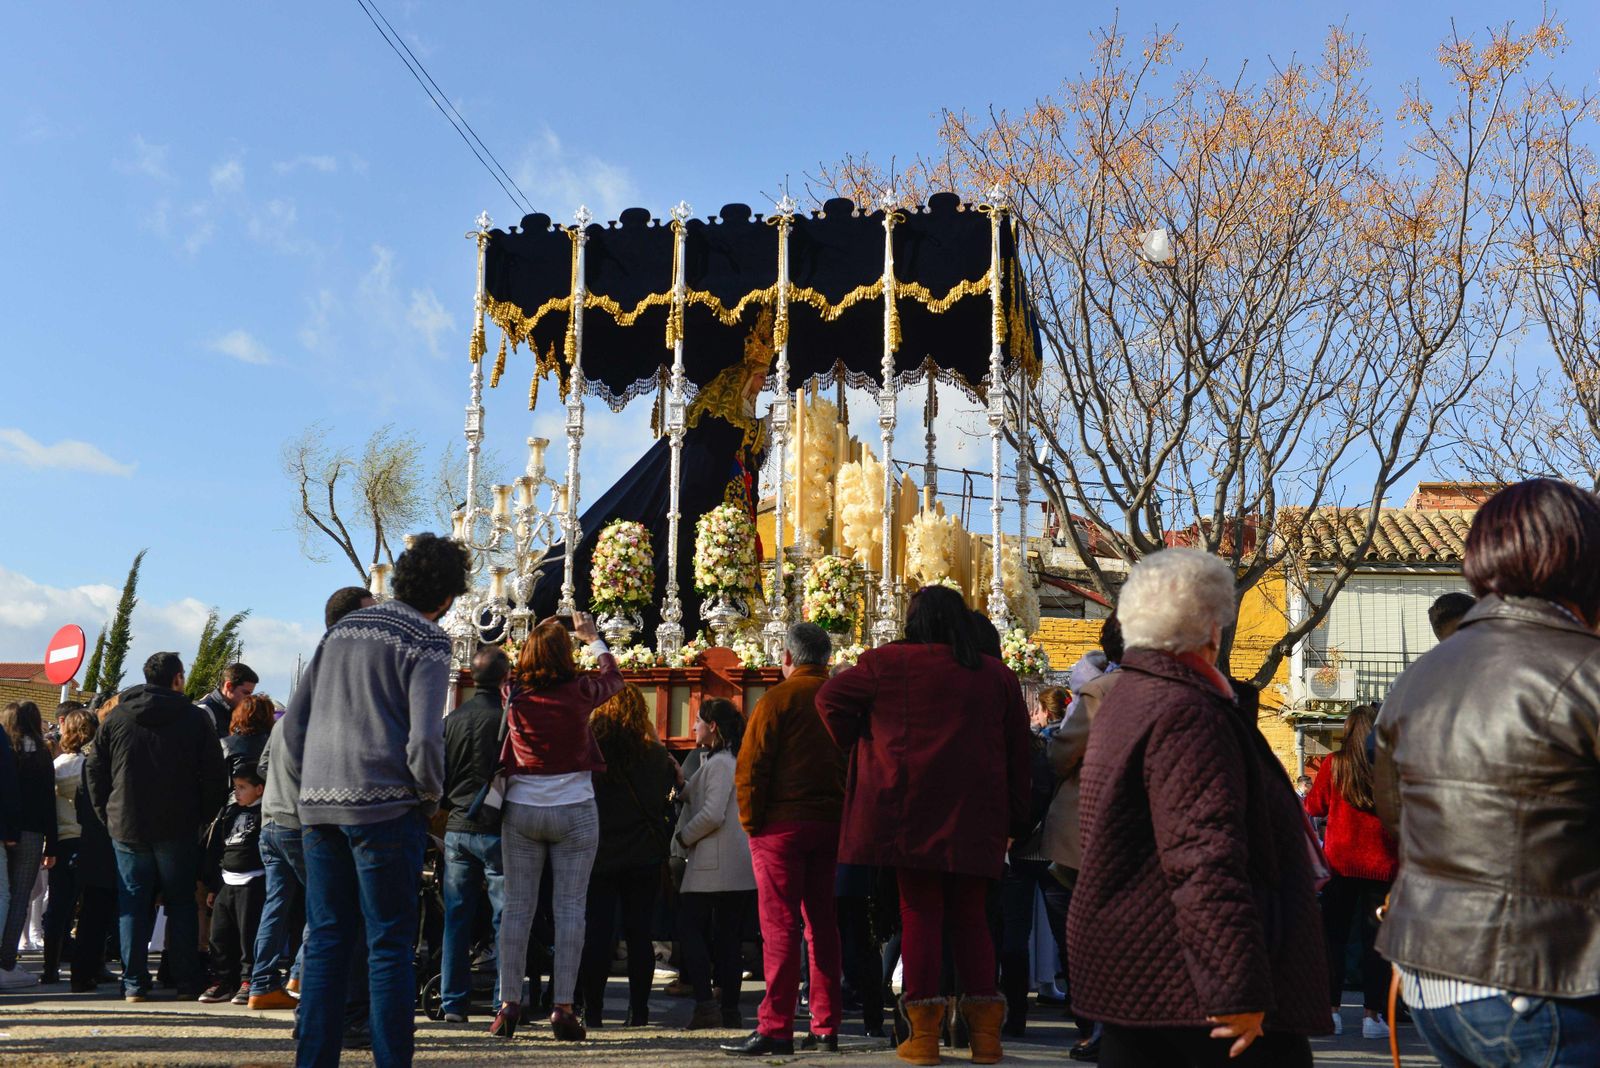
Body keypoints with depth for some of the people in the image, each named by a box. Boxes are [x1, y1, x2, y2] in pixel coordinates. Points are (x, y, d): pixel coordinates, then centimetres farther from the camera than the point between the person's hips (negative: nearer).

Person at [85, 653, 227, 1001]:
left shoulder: (115, 718, 4)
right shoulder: (195, 718, -3)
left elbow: (94, 770, 7)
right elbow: (214, 775, -4)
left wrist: (107, 816, 13)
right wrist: (203, 816, 7)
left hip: (127, 828, 2)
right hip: (178, 829, -2)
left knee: (133, 906, 8)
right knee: (181, 903, 7)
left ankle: (134, 983, 8)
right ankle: (187, 982, 7)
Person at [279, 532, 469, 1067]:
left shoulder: (342, 630, 15)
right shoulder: (426, 645, -5)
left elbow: (293, 721, 16)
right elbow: (424, 739, -16)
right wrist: (431, 797, 1)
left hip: (319, 807, 6)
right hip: (386, 807, -6)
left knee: (325, 940, 11)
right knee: (390, 944, 1)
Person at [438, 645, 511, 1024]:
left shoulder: (452, 719, 6)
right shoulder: (508, 716, -10)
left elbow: (440, 776, 13)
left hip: (457, 829, 5)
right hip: (497, 827, -5)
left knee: (457, 918, 9)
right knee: (505, 918, 1)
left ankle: (453, 1002, 12)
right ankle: (505, 1003, 2)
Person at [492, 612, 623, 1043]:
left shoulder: (514, 695, -3)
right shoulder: (579, 692, -8)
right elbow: (613, 676, 14)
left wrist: (543, 635, 31)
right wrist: (592, 638, 29)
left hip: (520, 810, 2)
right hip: (574, 811, -2)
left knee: (517, 906, 6)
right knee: (569, 907, 0)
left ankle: (509, 1004, 6)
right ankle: (562, 1007, -1)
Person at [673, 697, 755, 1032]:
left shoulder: (718, 763, -12)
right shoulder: (739, 761, 16)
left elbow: (712, 814, -20)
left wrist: (683, 838, -6)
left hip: (713, 864, -9)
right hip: (743, 866, 9)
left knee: (690, 928, -2)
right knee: (728, 935, 10)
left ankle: (705, 1003, -10)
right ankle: (730, 1010, 10)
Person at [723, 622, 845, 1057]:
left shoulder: (777, 699, -7)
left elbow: (750, 768, -12)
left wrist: (750, 821, -3)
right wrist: (845, 815, 13)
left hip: (782, 825, -5)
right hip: (832, 825, 5)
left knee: (780, 927, -3)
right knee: (823, 926, 11)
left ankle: (776, 1028, -4)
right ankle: (826, 1027, 14)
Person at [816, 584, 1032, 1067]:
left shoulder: (889, 662, 1)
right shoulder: (998, 675, 10)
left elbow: (831, 697, 1)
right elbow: (1018, 753, 11)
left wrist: (859, 746, 14)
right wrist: (1015, 820, 16)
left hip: (912, 810, -3)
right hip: (975, 816, 3)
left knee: (920, 914, 3)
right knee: (969, 917, 11)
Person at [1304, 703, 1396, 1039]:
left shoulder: (1334, 765, -5)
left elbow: (1313, 807, 6)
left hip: (1340, 863, 0)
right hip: (1381, 864, 0)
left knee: (1334, 936, 9)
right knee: (1374, 938, 6)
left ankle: (1331, 1011, 8)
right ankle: (1372, 1015, 5)